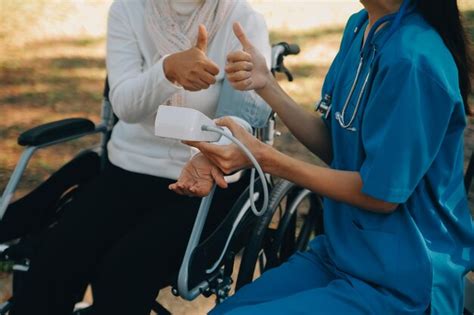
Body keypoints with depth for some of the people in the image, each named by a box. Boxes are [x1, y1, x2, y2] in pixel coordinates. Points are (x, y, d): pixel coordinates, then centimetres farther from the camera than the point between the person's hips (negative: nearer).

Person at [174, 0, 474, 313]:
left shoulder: (413, 60, -25)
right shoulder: (360, 27, 3)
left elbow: (382, 195, -19)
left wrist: (261, 156, -19)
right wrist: (266, 84, -7)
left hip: (399, 284, -8)